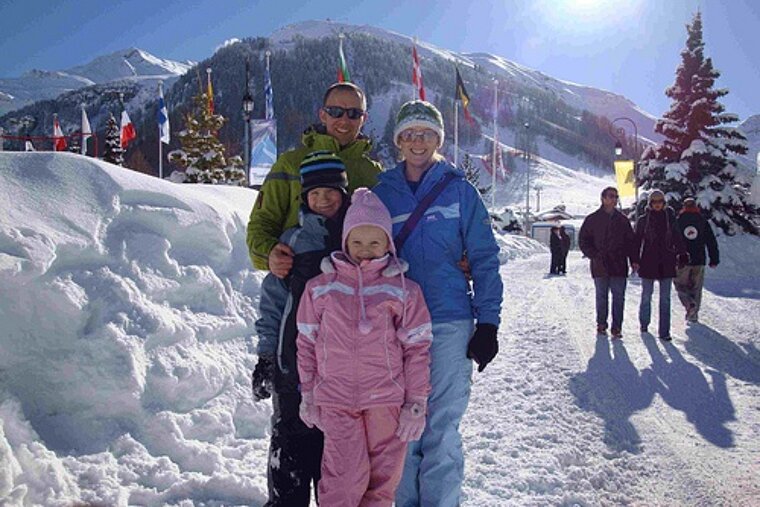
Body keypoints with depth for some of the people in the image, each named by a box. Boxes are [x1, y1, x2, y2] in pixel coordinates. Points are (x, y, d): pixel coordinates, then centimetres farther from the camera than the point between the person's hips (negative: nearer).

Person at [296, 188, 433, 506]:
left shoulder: (404, 290, 0)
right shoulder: (320, 288, 2)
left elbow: (417, 349, 1)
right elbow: (306, 344, 8)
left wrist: (416, 403, 0)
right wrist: (308, 395, 9)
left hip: (387, 399, 1)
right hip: (335, 400, 0)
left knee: (383, 479, 10)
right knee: (345, 477, -6)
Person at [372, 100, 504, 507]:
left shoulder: (460, 190, 3)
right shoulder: (381, 192, 8)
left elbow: (485, 259, 2)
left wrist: (488, 324, -4)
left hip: (449, 322, -2)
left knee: (441, 427, 2)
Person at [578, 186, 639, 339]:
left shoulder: (622, 219, 10)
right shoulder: (593, 219, 2)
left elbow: (631, 241, 12)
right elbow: (583, 241, 4)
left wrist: (634, 260, 3)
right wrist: (594, 255, -8)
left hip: (619, 266, 2)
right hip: (600, 266, -1)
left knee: (619, 297, -1)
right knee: (602, 296, 7)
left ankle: (616, 327, 5)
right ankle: (601, 324, 19)